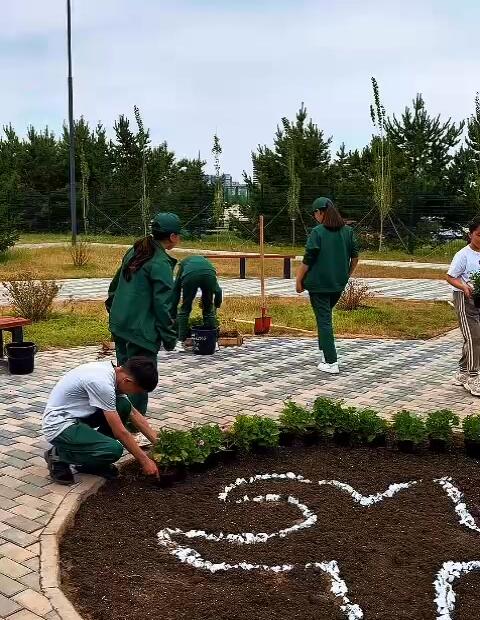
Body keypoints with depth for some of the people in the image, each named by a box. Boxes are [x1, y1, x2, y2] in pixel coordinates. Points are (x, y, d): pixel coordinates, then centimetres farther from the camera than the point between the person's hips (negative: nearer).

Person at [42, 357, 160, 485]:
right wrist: (144, 460, -13)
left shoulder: (113, 372, -1)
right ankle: (59, 456, -2)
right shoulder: (102, 382, -28)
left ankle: (92, 455, 8)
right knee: (114, 450, -25)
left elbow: (133, 414, 10)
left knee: (124, 406, -3)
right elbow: (120, 432, -22)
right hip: (58, 426, -9)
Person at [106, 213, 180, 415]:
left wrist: (112, 306, 29)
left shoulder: (134, 252, 9)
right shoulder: (161, 263, -16)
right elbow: (162, 304, -17)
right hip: (141, 330, -8)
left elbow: (116, 282, 19)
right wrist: (169, 336, -10)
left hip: (119, 323, 8)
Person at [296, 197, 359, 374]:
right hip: (339, 284, 6)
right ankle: (325, 353, 30)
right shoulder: (348, 231, 4)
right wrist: (347, 274, 22)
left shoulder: (317, 232, -13)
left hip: (319, 283, -6)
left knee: (323, 320, 0)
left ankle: (331, 363, -1)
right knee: (326, 316, 23)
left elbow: (307, 260, -14)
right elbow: (355, 256, 9)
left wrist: (299, 280, -4)